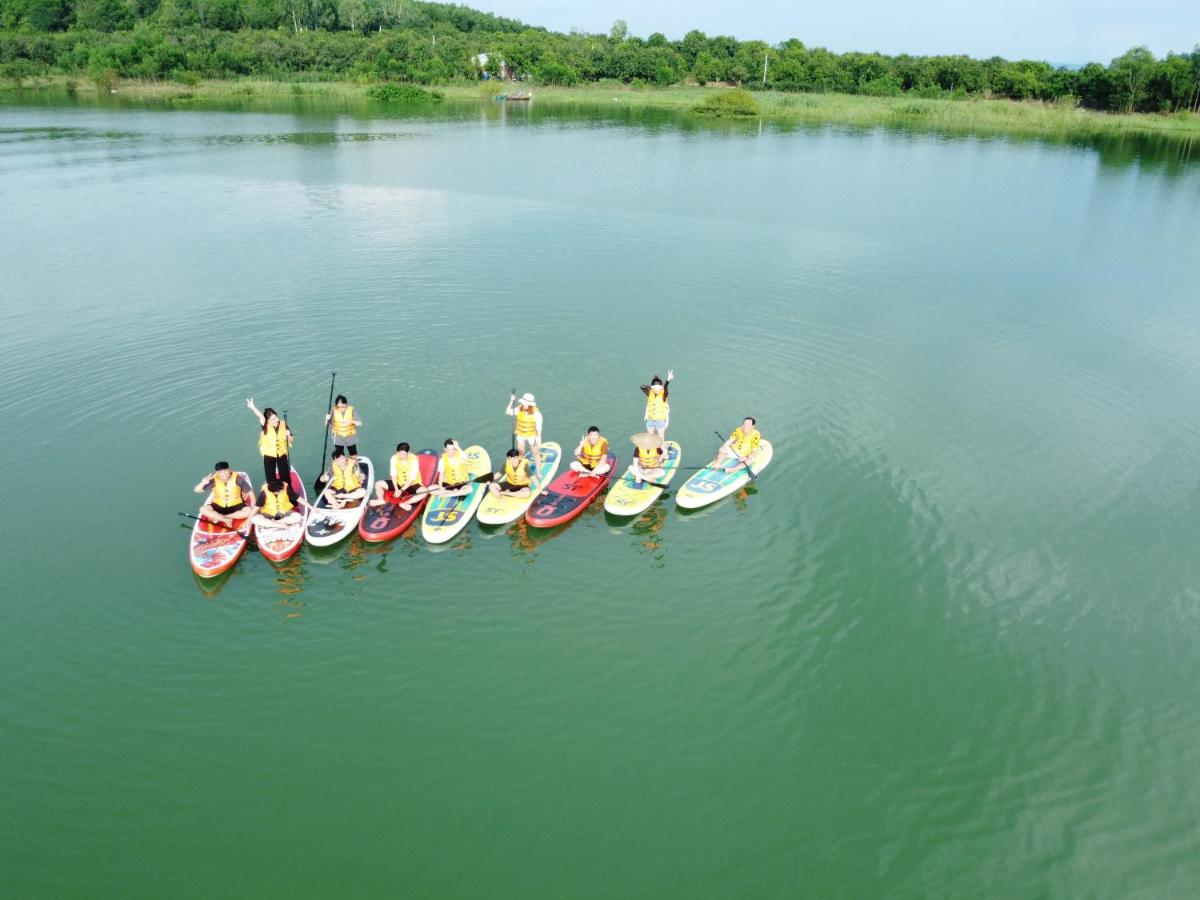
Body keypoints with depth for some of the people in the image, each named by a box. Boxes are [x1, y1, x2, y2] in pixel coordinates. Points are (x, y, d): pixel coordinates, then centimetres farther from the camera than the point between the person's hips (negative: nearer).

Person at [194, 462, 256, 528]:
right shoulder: (214, 481, -12)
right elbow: (197, 490, -12)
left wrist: (253, 507, -23)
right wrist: (203, 482, -34)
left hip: (235, 506, 0)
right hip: (218, 506, 0)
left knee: (249, 511, -29)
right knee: (203, 509, -25)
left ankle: (218, 517, -18)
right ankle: (227, 520, -20)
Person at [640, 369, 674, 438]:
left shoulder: (663, 394, -17)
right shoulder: (650, 393, -10)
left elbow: (665, 387, -39)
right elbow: (642, 387, -28)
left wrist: (668, 380, -63)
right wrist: (650, 386, -49)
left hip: (661, 420, -3)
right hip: (650, 420, 3)